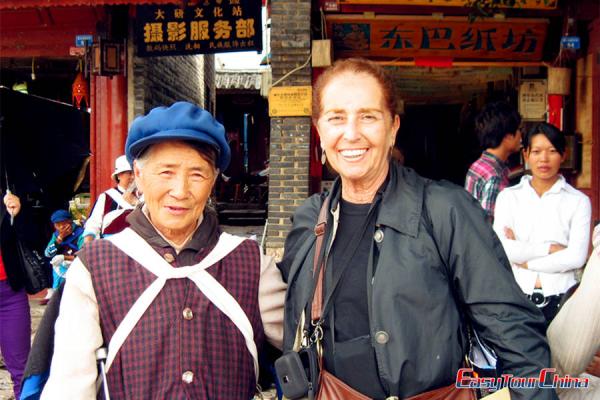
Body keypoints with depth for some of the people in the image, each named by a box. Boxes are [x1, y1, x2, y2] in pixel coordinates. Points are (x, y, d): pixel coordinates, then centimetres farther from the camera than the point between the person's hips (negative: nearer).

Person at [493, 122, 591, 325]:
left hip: (560, 297, 0)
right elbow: (500, 248, -10)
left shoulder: (578, 201, 1)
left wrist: (525, 260, -7)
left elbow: (577, 257, -9)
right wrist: (549, 248, -10)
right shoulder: (508, 196, 2)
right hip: (517, 295, 0)